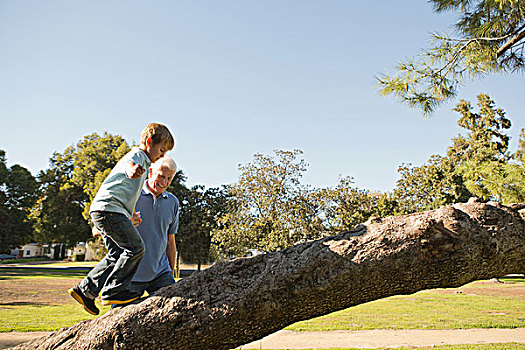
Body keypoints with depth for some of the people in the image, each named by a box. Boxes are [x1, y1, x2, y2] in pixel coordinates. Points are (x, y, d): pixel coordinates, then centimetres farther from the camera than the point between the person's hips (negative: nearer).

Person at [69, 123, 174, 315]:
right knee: (135, 247, -13)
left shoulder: (143, 163, 27)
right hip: (109, 207, -10)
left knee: (117, 253, 11)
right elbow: (128, 165, -33)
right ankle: (113, 290, -8)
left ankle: (84, 289, 15)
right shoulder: (136, 155, -5)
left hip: (103, 212, 10)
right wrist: (133, 170, -57)